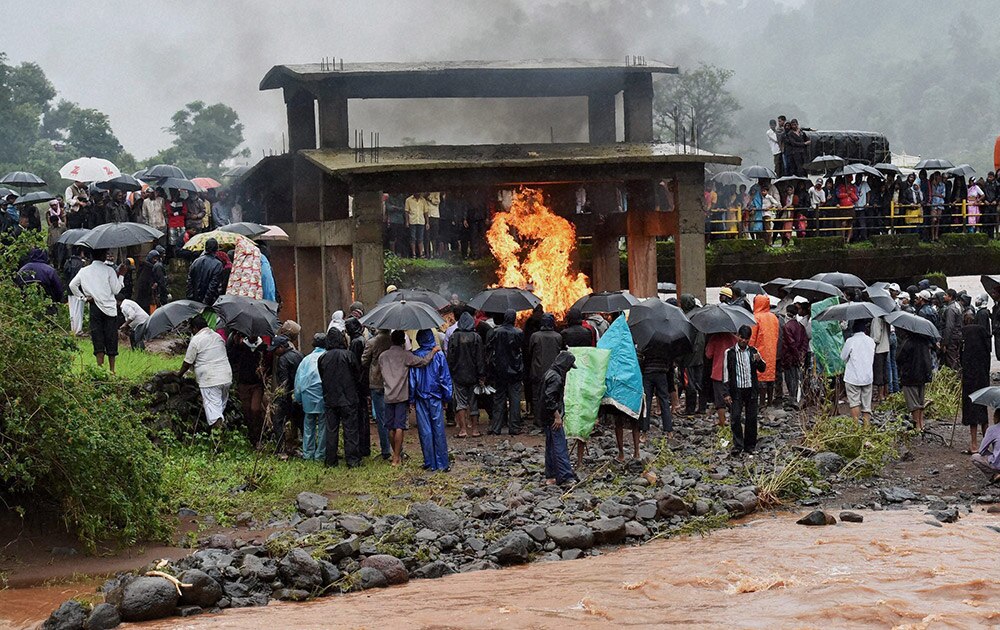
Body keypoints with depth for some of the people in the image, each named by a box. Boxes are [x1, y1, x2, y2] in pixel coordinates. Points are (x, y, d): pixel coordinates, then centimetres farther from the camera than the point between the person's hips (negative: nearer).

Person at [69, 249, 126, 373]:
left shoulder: (84, 271, 5)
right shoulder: (109, 270, -6)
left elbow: (72, 285, 2)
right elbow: (116, 290, -5)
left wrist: (83, 297, 5)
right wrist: (121, 276, 5)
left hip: (94, 307, 2)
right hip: (109, 308, -2)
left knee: (98, 339, 2)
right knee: (111, 339, 4)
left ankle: (100, 366, -9)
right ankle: (112, 370, 6)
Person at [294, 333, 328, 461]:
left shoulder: (307, 359, 6)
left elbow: (298, 379, 8)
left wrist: (297, 396, 15)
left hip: (308, 397, 3)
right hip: (323, 396, -2)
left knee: (309, 426, 11)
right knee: (323, 426, 4)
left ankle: (308, 454, 13)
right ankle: (320, 455, 5)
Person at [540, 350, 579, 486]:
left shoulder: (551, 373, 13)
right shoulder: (555, 377, -19)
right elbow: (549, 398, -26)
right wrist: (557, 416, -21)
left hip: (547, 418, 10)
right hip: (552, 418, -10)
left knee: (551, 447, 14)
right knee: (560, 447, -11)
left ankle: (550, 477, 18)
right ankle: (566, 476, -14)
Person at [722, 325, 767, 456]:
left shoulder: (753, 351, 7)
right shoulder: (730, 352, 0)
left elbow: (762, 369, 8)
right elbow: (726, 373, 0)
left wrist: (759, 361, -16)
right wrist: (726, 393, -5)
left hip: (751, 390, 2)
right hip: (736, 390, -2)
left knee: (751, 418, 5)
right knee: (736, 417, -10)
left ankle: (750, 446, 14)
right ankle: (738, 445, -4)